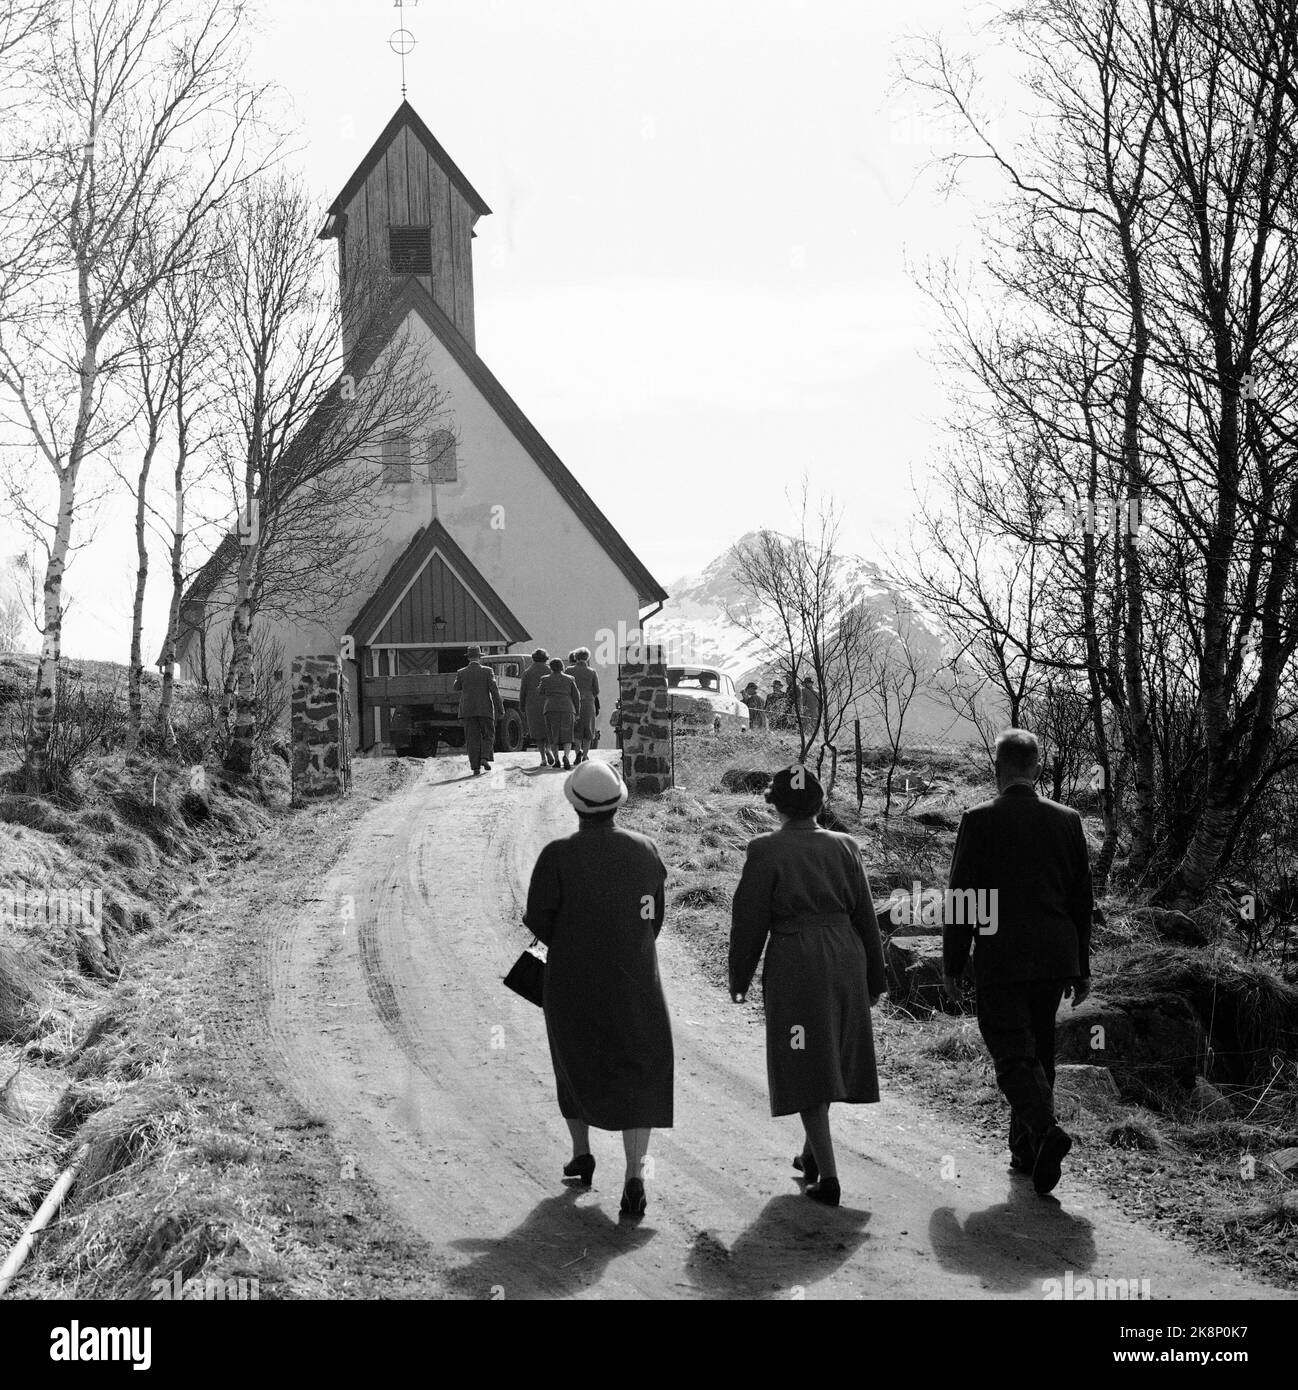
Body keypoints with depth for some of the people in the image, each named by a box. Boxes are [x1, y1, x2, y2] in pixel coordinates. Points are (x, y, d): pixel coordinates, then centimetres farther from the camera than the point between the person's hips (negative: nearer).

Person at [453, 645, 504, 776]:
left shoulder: (461, 673, 0)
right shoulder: (487, 671, -4)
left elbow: (457, 688, 16)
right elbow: (494, 690, -7)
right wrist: (500, 709, -4)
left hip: (468, 711, 1)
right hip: (485, 710, -1)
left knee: (472, 739, 4)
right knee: (488, 736, 13)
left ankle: (476, 767, -2)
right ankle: (485, 758, -10)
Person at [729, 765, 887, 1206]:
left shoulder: (765, 851, -9)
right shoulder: (844, 847, 3)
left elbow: (750, 919, -6)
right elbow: (864, 915, 7)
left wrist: (739, 977, 4)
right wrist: (874, 977, 16)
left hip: (794, 963, -4)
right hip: (845, 959, 5)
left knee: (805, 1066, 1)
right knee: (827, 1057, 20)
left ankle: (828, 1176, -4)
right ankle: (812, 1154, 33)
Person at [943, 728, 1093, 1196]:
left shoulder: (979, 821, -8)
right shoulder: (1067, 820, 5)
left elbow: (961, 898, -7)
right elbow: (1082, 900, 9)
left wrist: (951, 965, 2)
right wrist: (1081, 968, 16)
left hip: (999, 960, -4)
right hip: (1055, 957, 5)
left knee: (1013, 1055, -3)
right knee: (1038, 1051, 15)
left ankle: (1046, 1129, -26)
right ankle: (1026, 1151, 21)